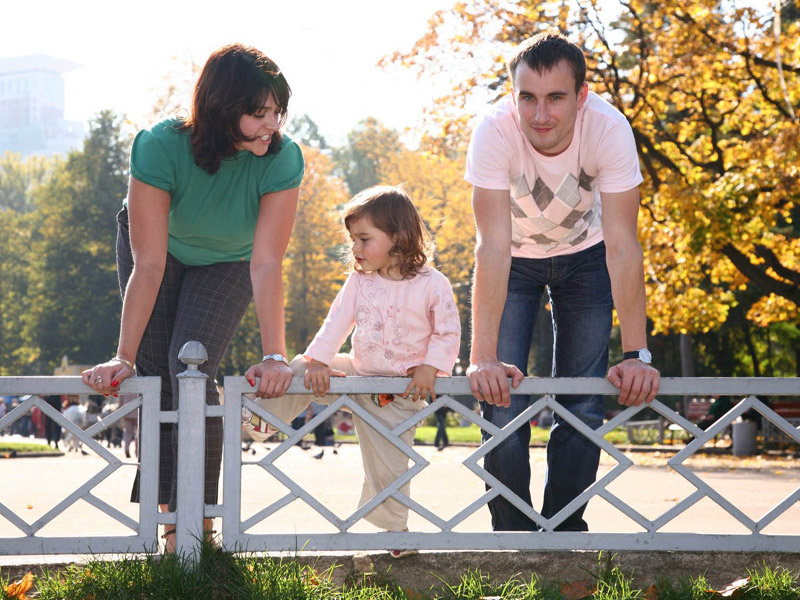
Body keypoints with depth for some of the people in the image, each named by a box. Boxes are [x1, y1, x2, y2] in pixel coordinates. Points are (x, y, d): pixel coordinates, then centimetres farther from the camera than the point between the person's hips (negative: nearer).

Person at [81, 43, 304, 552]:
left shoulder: (282, 159, -33)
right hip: (159, 248, 0)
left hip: (226, 263, 0)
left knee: (192, 368, -17)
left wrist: (276, 356, -41)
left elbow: (267, 264, -34)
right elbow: (149, 265, -34)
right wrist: (123, 358, -34)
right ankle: (162, 504, 5)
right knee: (155, 373, -9)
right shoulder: (160, 147, -36)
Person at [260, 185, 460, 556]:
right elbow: (337, 322, -3)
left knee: (388, 464, 2)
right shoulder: (359, 280, -1)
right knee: (303, 369, -10)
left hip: (401, 390, -4)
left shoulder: (432, 284, -13)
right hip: (357, 373, 4)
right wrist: (316, 362, -15)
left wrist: (430, 369, -21)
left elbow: (448, 334, -8)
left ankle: (395, 526, 20)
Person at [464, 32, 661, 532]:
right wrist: (484, 356, -43)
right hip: (515, 260, 0)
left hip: (584, 255, 0)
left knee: (583, 404, -4)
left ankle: (564, 532, 11)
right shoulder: (495, 132, -33)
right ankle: (513, 534, 7)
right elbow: (493, 247, -37)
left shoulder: (609, 129, -33)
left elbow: (623, 247, -33)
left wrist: (637, 354, -38)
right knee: (503, 401, -8)